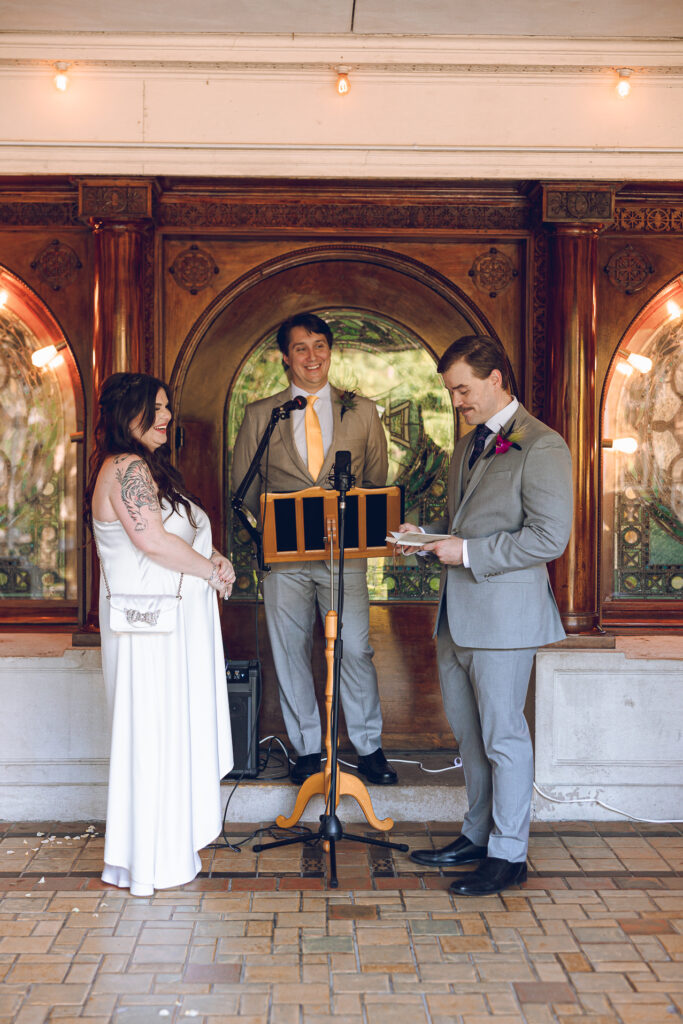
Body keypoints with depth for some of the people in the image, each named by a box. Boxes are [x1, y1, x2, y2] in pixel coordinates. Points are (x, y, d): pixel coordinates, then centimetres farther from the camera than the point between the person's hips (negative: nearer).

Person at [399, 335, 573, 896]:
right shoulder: (468, 446, 16)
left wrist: (468, 552, -19)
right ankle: (478, 835, 29)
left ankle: (508, 854, 12)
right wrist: (427, 533, 5)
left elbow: (549, 537, -19)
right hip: (457, 615, 9)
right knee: (469, 734, 16)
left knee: (503, 735, 1)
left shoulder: (542, 447, -12)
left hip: (504, 613, -8)